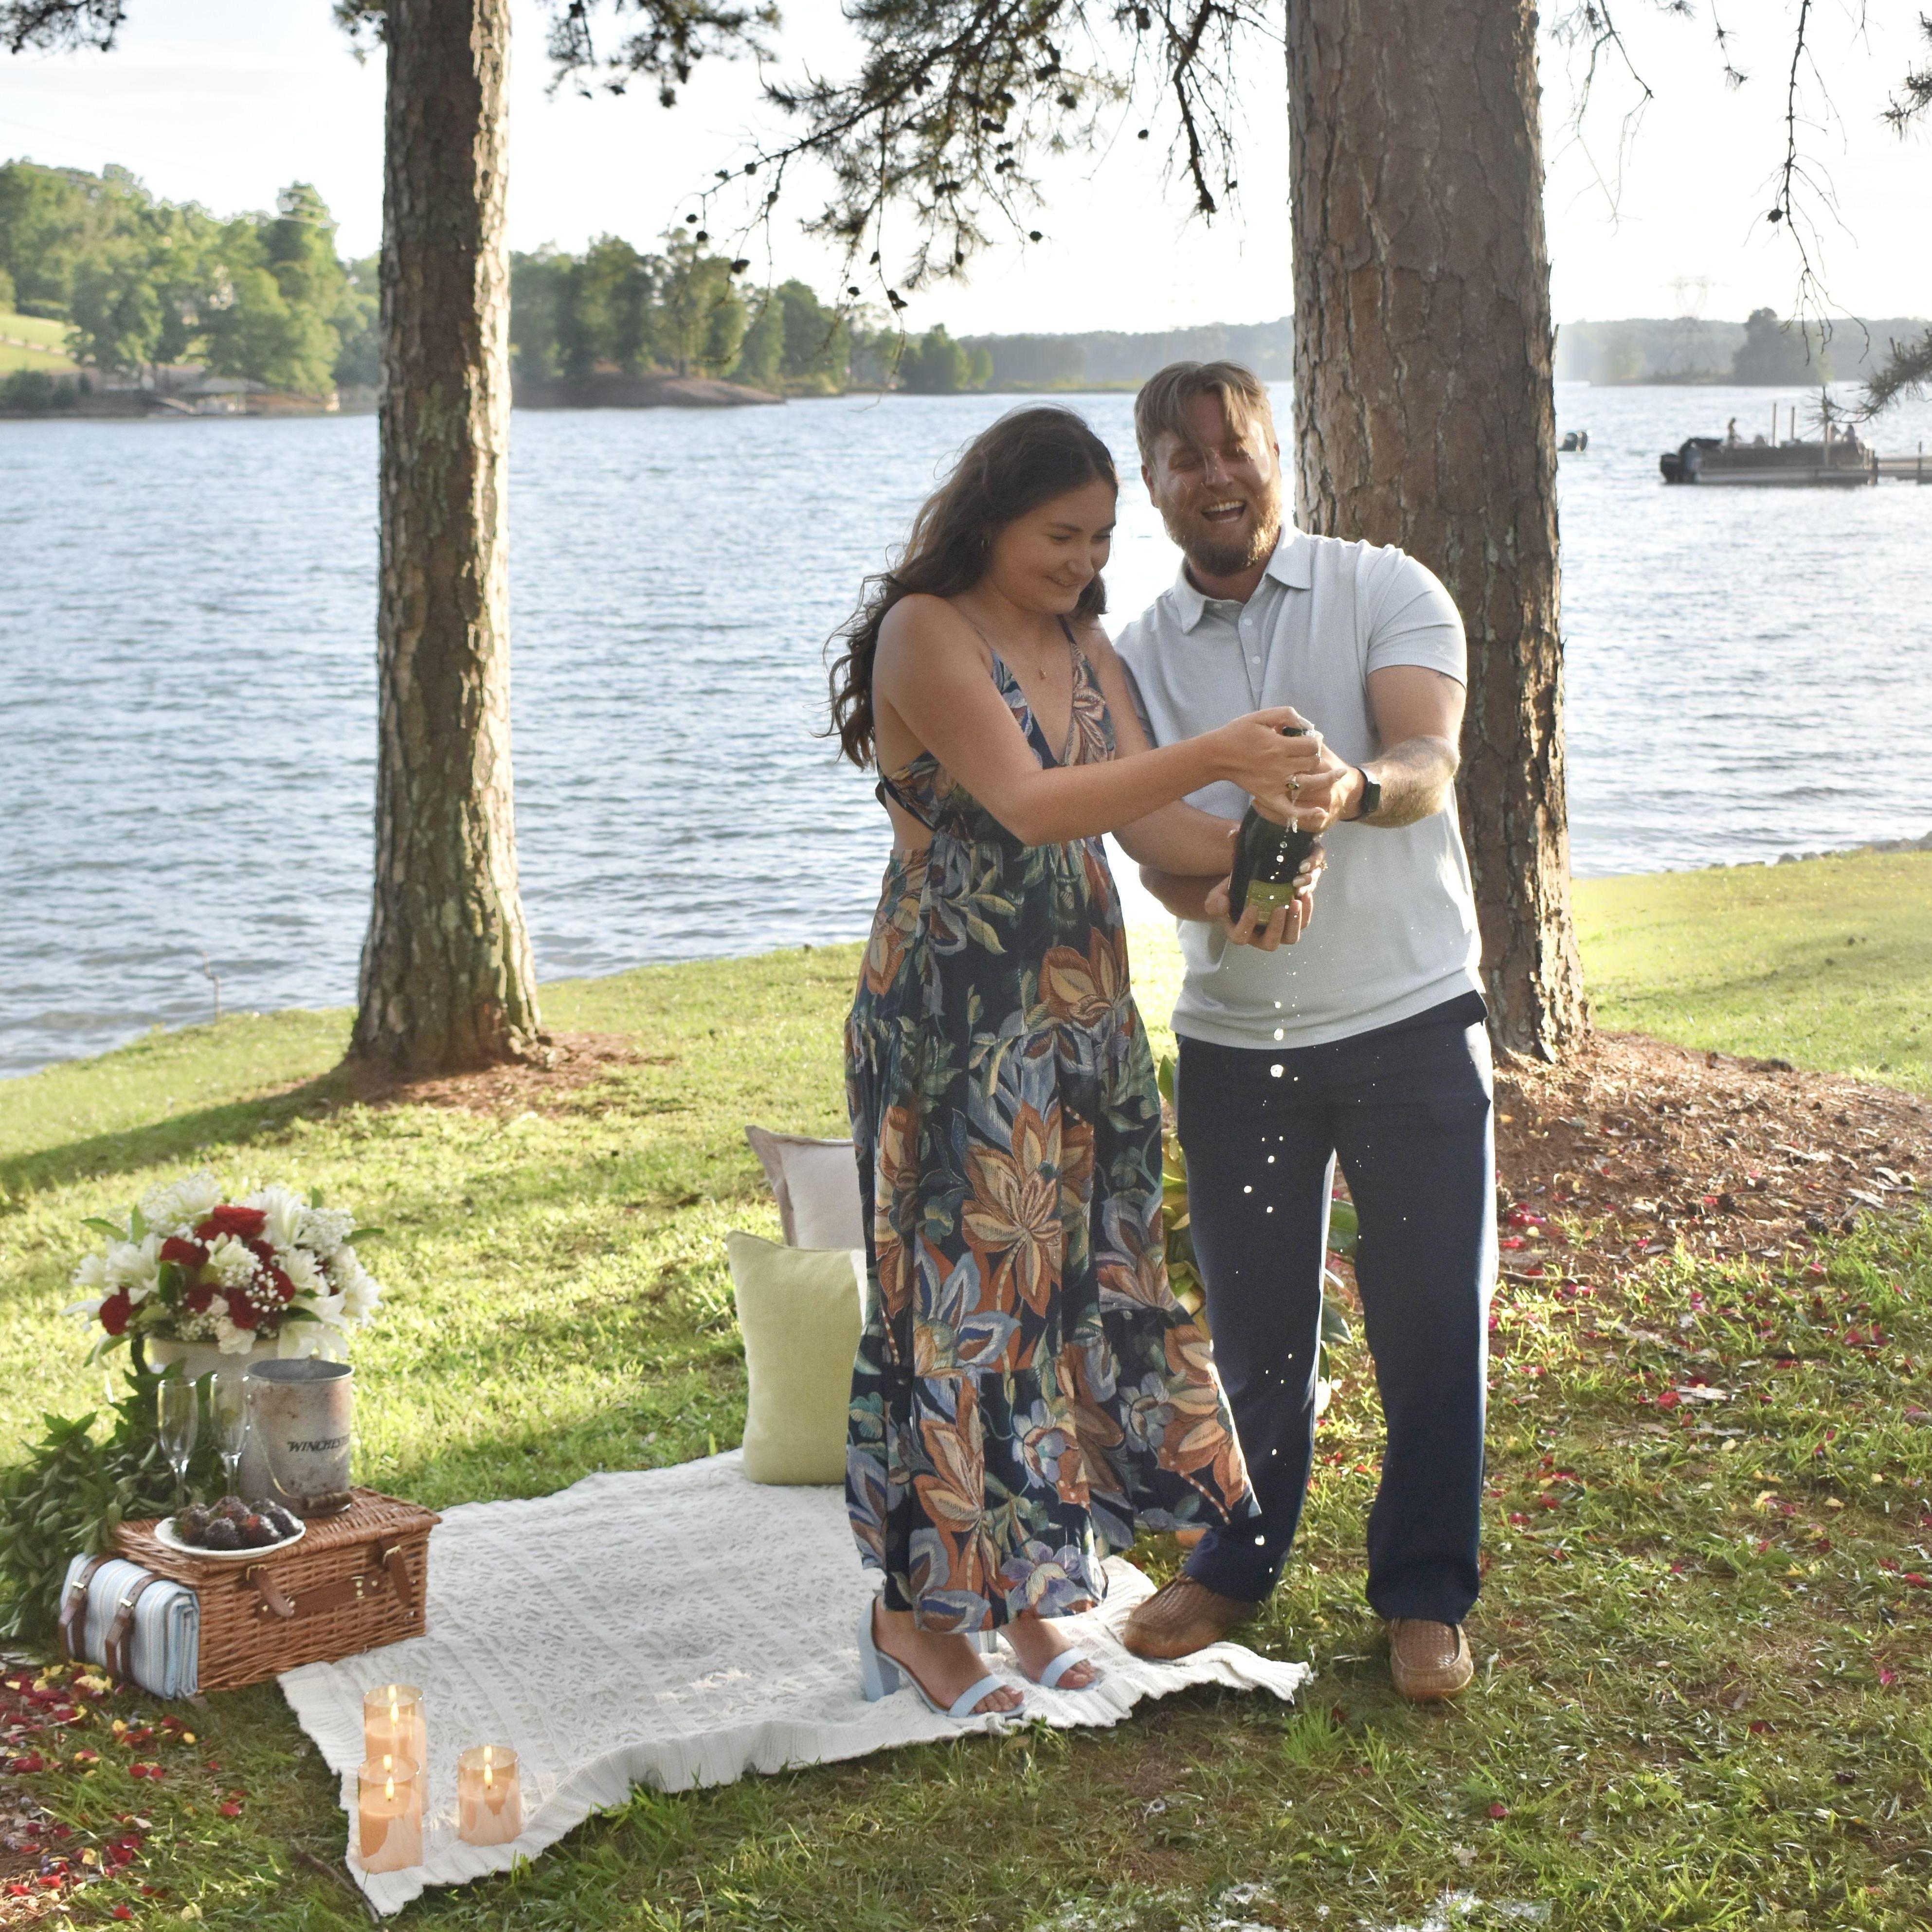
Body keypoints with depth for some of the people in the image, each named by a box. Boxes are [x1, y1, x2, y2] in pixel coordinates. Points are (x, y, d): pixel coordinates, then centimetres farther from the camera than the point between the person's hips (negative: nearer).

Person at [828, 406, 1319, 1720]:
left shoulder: (1085, 646, 12)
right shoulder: (925, 632, -11)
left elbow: (1144, 820, 2)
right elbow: (1029, 806, -23)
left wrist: (1251, 852, -17)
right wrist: (1211, 757, -29)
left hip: (1081, 1015, 7)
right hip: (953, 1020, -7)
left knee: (1077, 1282, 9)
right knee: (962, 1290, -3)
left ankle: (1022, 1586, 22)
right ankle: (920, 1608, 10)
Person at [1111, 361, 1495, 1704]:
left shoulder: (1387, 592, -3)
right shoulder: (1137, 658, 6)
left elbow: (1431, 762, -19)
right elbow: (1150, 839, -3)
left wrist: (1353, 787, -43)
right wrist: (1216, 891, -27)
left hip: (1413, 1017, -2)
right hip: (1237, 1035, 2)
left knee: (1433, 1317, 3)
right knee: (1255, 1324, 11)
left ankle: (1425, 1594, 20)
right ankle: (1237, 1565, 31)